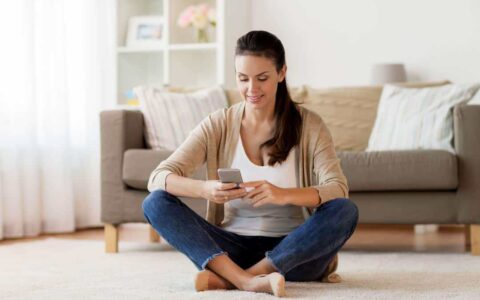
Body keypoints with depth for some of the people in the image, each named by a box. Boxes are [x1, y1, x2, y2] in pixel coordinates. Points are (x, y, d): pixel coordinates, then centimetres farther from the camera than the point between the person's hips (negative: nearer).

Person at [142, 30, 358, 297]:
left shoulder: (309, 124, -1)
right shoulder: (218, 125, 2)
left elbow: (339, 190, -13)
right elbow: (159, 177, -8)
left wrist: (283, 195, -33)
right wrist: (205, 190, -30)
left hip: (291, 251, -1)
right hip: (232, 249, 1)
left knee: (346, 211, -29)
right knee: (155, 203, -19)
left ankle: (228, 277, -31)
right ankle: (247, 280, -38)